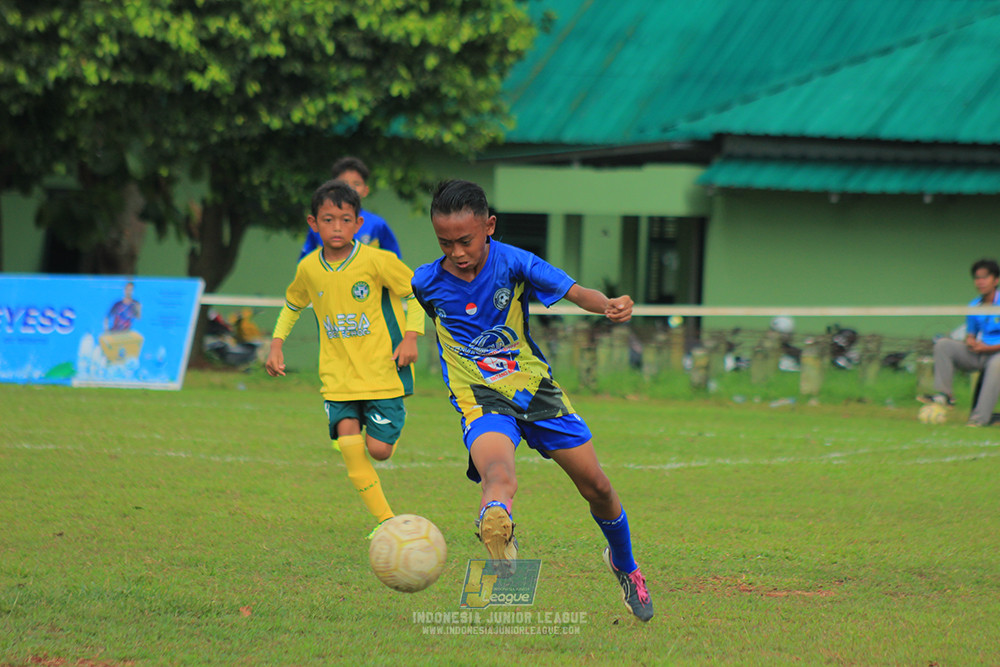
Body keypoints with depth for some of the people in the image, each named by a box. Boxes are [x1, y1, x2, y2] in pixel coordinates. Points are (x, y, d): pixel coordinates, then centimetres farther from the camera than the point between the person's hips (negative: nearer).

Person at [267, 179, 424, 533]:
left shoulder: (378, 261, -12)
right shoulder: (308, 268, 1)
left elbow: (418, 292, -1)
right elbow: (292, 305, 22)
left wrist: (411, 337, -12)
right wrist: (277, 344, 11)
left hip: (382, 371, -3)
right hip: (338, 375, 3)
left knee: (378, 449, -8)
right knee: (349, 444, -15)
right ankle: (387, 523, -9)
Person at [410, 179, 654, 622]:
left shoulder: (513, 263, -14)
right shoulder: (426, 284, -8)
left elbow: (574, 291, -23)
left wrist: (609, 306, -43)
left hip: (535, 386, 1)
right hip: (481, 401, -1)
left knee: (596, 488, 11)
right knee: (498, 476, -34)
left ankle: (624, 565, 37)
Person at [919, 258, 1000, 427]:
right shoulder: (973, 306, 11)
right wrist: (970, 342, -5)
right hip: (977, 355, 6)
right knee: (943, 344, -11)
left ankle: (980, 417, -43)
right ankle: (943, 394, -20)